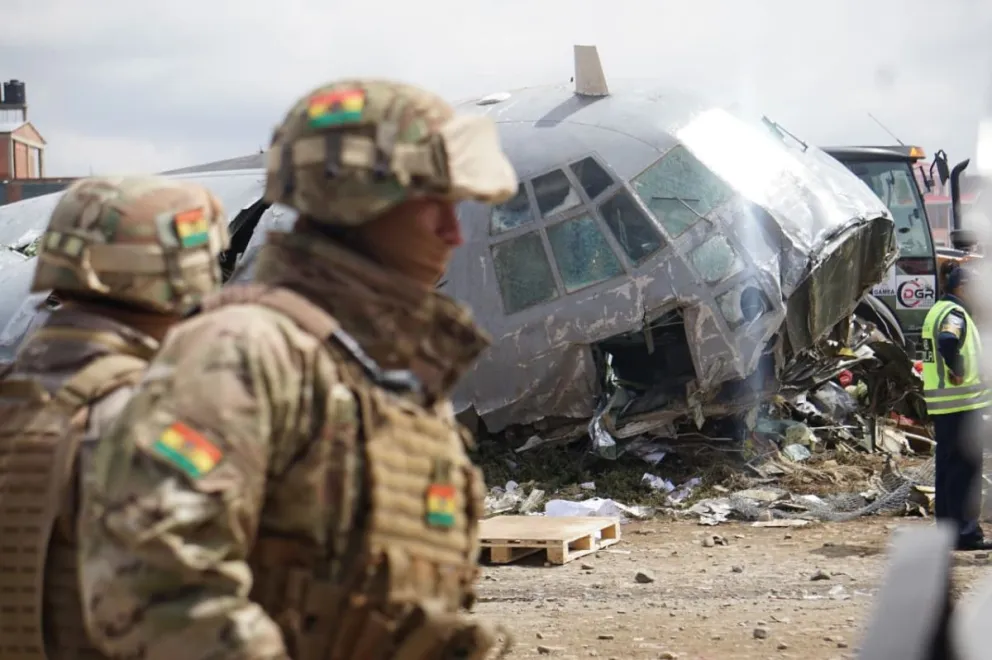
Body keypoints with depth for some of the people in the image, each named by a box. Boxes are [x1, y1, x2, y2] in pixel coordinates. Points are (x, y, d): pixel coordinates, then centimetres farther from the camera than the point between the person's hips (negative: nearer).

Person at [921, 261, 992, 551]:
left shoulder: (937, 310, 16)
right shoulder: (954, 313, -15)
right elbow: (947, 342, -35)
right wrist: (958, 372, -23)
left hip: (941, 404, 10)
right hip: (961, 402, -10)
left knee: (947, 466, 14)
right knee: (966, 468, -5)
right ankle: (966, 532, -4)